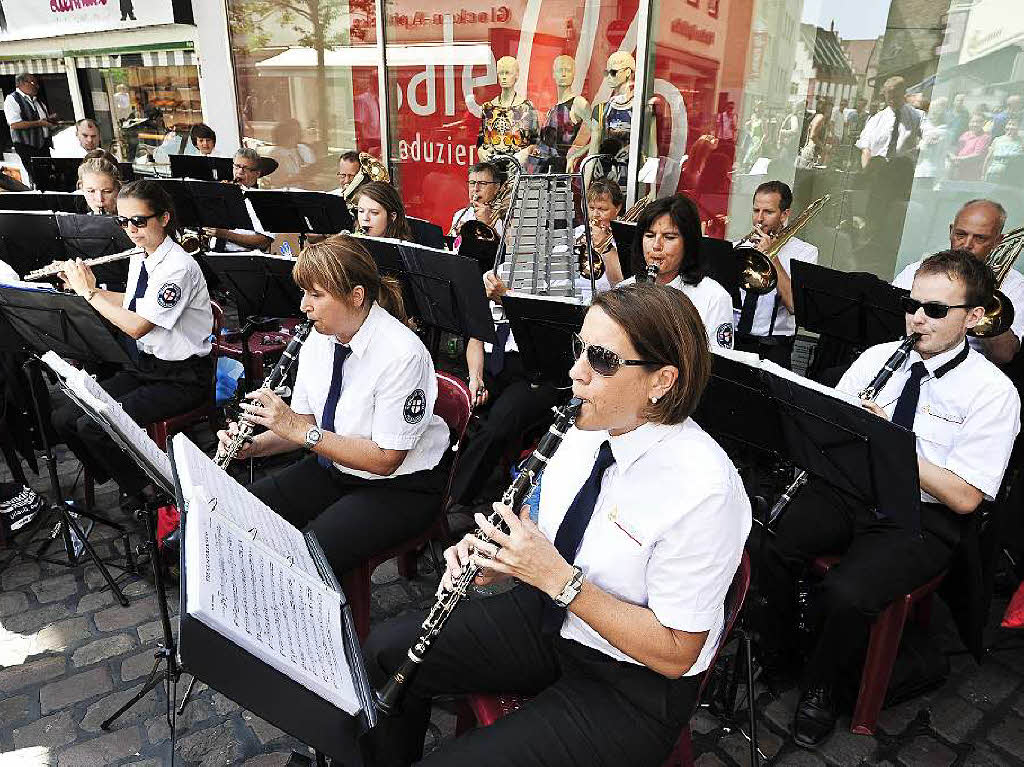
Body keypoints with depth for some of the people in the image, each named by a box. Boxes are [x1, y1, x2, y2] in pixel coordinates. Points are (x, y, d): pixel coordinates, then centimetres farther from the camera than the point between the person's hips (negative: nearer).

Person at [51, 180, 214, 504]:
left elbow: (137, 326, -25)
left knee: (93, 426, -20)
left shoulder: (179, 267, -21)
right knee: (63, 417, -2)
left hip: (182, 377, -8)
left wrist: (88, 292, -14)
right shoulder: (138, 258, 6)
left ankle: (150, 490, 1)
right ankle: (119, 478, 16)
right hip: (144, 365, 9)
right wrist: (84, 285, 10)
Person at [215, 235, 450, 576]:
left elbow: (385, 459, -23)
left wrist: (301, 430, -26)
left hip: (398, 486, -7)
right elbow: (304, 421, 7)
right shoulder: (319, 338, -3)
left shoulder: (401, 354, -26)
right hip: (331, 465, 7)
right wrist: (254, 445, -12)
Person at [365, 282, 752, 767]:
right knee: (386, 650, 3)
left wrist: (558, 577, -29)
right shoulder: (588, 428, -7)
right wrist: (499, 559, -11)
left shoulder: (704, 488, -29)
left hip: (631, 687, -6)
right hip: (551, 614, 7)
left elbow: (676, 654, -22)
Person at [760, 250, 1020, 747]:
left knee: (847, 595, -29)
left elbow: (964, 497, -13)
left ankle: (818, 687, 3)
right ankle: (772, 644, 5)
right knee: (768, 542, -22)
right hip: (849, 488, 4)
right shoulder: (878, 356, 6)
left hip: (922, 518, -4)